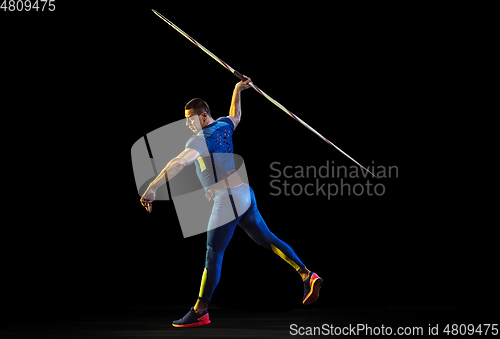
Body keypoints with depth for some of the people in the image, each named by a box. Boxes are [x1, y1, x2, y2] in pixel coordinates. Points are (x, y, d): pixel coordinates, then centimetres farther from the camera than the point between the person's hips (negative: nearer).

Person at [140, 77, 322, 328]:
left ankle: (200, 312, -4)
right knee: (266, 239, 14)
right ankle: (307, 276, 10)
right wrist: (237, 90, 47)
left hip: (228, 199, -9)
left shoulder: (201, 139, -14)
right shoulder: (224, 125, 11)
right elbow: (235, 116, 36)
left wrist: (152, 189, -30)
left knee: (213, 253, -7)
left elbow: (178, 163, -27)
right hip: (244, 194, 9)